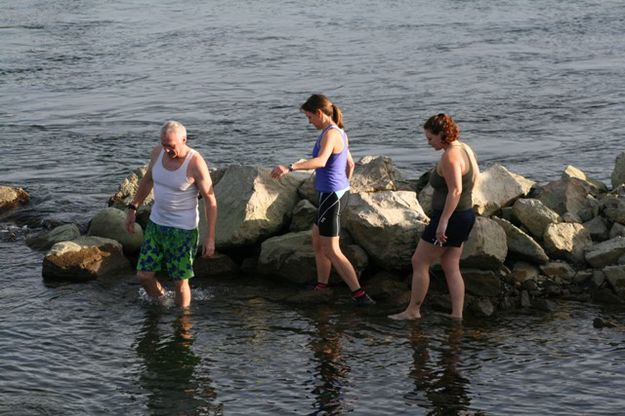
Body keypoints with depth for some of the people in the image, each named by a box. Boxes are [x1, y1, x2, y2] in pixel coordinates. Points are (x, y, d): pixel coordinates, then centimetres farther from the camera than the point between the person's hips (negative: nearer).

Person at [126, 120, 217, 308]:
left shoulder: (196, 164, -21)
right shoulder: (157, 152, -5)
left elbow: (210, 200, -16)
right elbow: (147, 180, 14)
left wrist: (210, 237, -17)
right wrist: (132, 208, 15)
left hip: (183, 229, -6)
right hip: (156, 222, 6)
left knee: (180, 282, 0)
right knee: (144, 275, 8)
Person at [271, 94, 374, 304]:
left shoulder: (330, 134, -19)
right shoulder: (339, 132, 12)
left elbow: (321, 161, -37)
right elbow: (350, 164, 23)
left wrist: (290, 167, -46)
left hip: (330, 195, -10)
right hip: (340, 192, 10)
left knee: (332, 251, -4)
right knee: (317, 242, 21)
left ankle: (359, 294, -5)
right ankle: (321, 287, 31)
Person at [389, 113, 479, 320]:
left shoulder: (450, 156, -21)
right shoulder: (464, 149, 9)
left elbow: (455, 190, -28)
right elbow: (475, 176, 21)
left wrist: (443, 222, -29)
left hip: (449, 217, -10)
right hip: (465, 215, 10)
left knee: (419, 262, 1)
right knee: (451, 267, 10)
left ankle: (413, 310, 8)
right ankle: (457, 315, 7)